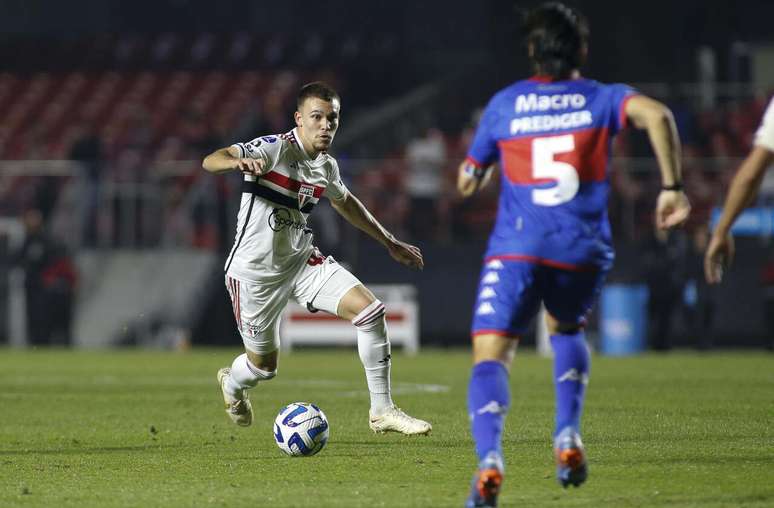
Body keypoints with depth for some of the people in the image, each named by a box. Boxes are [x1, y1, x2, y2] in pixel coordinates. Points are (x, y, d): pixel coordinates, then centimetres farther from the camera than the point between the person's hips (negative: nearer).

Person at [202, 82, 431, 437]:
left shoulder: (327, 166, 2)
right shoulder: (276, 148, -19)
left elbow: (345, 202, 26)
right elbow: (210, 161, -33)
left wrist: (390, 243, 31)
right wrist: (238, 162, -57)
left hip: (301, 261, 6)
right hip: (255, 271, -5)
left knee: (370, 310, -14)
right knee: (264, 365, 7)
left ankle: (382, 411, -6)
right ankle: (232, 384, 48)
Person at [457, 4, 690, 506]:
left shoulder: (504, 104, 11)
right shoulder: (602, 98, 9)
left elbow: (468, 182, 18)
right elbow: (656, 114, -13)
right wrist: (672, 187, -8)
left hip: (516, 248, -2)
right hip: (582, 250, 2)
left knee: (490, 357, -5)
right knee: (566, 331, 31)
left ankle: (490, 459, -31)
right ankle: (568, 437, 12)